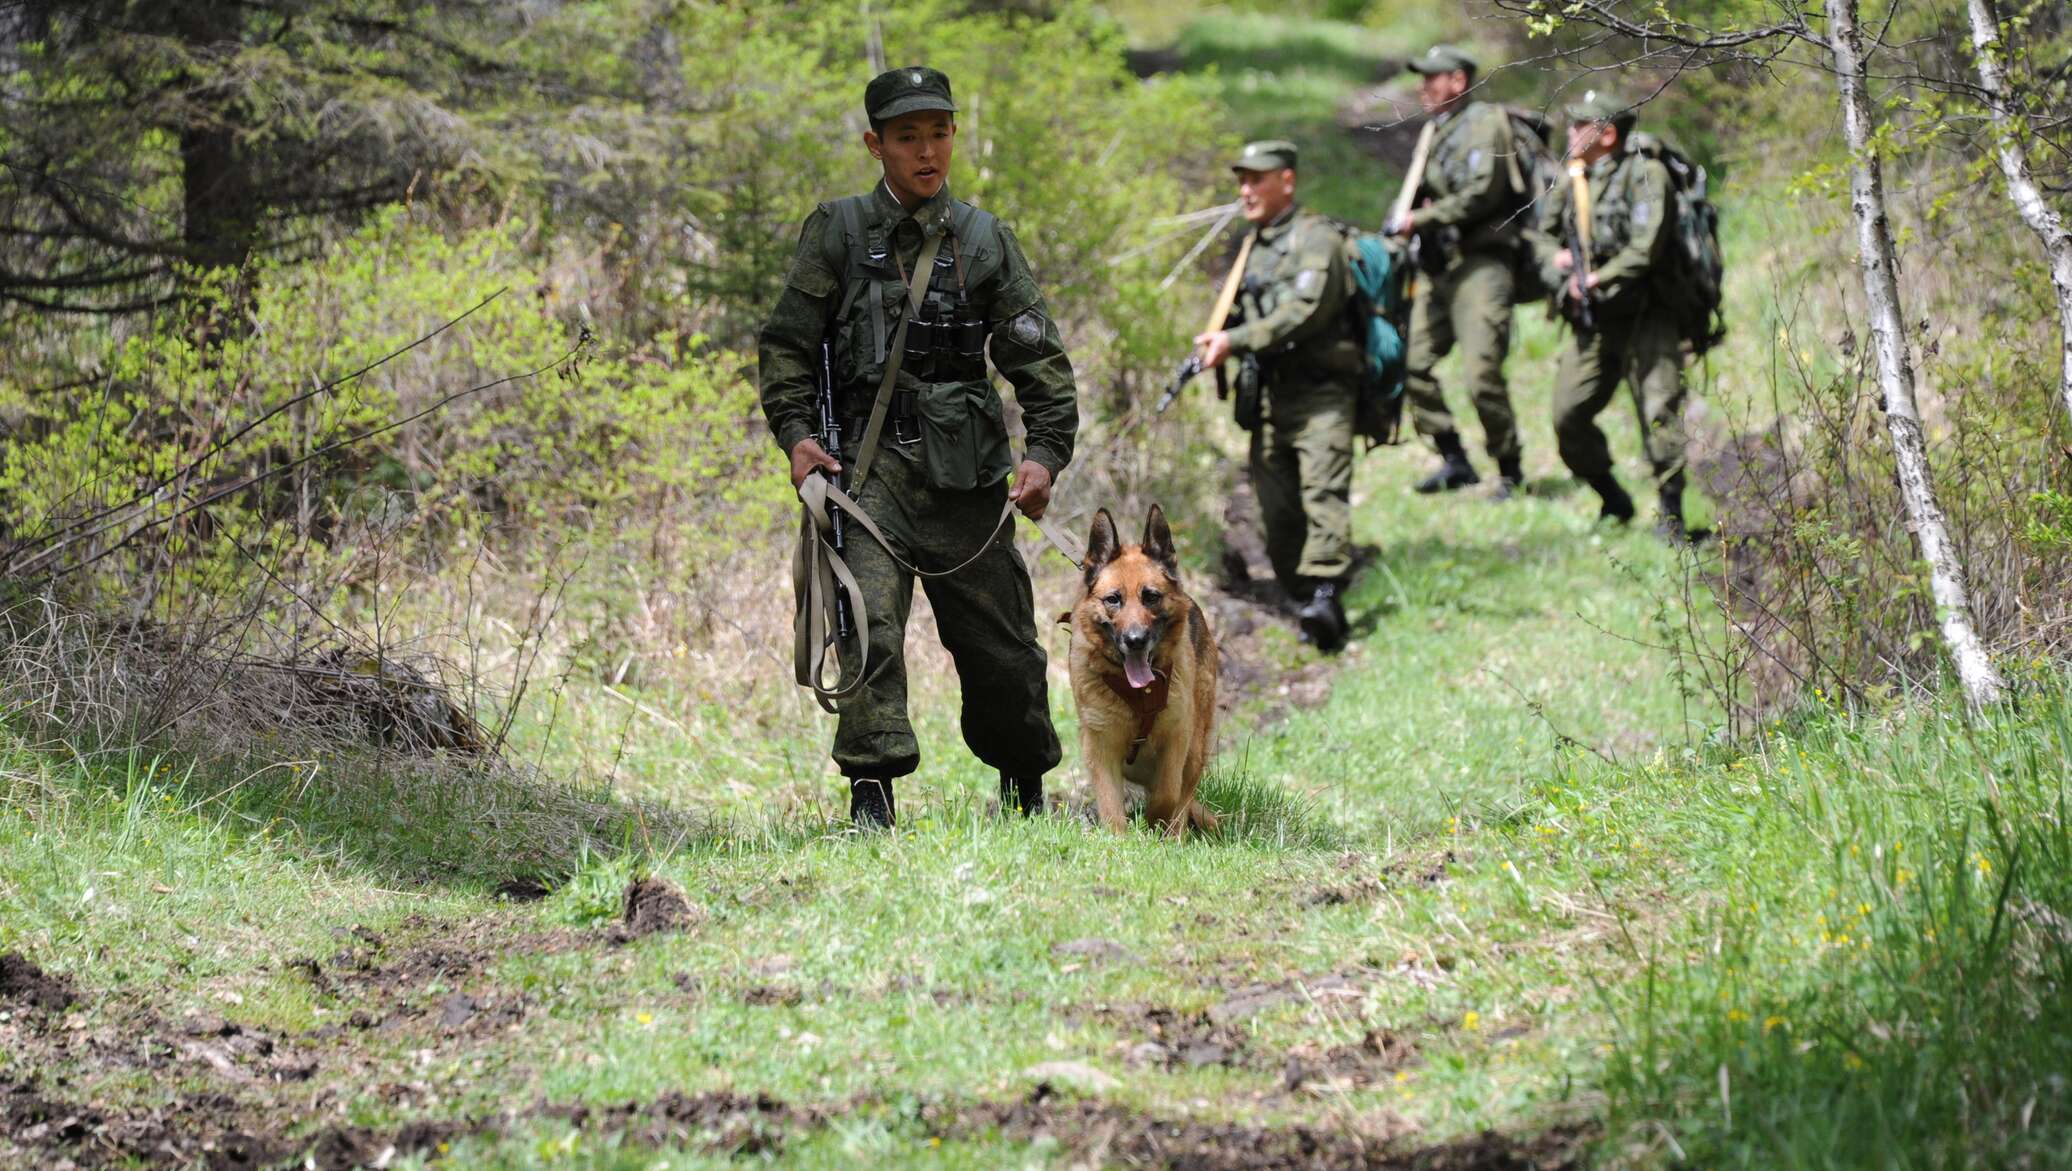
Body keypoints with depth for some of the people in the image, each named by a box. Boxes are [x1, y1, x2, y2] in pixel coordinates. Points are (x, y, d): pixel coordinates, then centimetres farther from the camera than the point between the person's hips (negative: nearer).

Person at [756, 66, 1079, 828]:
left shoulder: (984, 241, 8)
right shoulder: (838, 232, 5)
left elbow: (1040, 359, 7)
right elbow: (787, 343, 7)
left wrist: (1047, 453, -5)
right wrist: (796, 433, -7)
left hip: (967, 468, 1)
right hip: (869, 460, -1)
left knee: (1000, 643, 7)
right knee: (870, 620, -20)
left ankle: (1025, 781, 30)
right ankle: (871, 791, -17)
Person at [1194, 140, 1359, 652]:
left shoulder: (1316, 238, -5)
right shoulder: (1251, 247, 20)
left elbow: (1305, 312, -17)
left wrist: (1235, 340, -20)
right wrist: (1217, 342, 4)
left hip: (1319, 393, -8)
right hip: (1269, 395, 8)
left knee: (1323, 494, -21)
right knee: (1277, 510, 2)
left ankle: (1325, 596, -35)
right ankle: (1307, 603, 7)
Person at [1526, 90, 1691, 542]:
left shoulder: (1644, 174, -9)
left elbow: (1645, 249, -18)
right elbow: (1541, 234, 22)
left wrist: (1598, 280, -18)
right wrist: (1556, 258, 0)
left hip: (1643, 315, -6)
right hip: (1593, 319, 7)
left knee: (1659, 412, -13)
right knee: (1568, 416, 1)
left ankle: (1670, 513, -6)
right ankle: (1613, 502, 18)